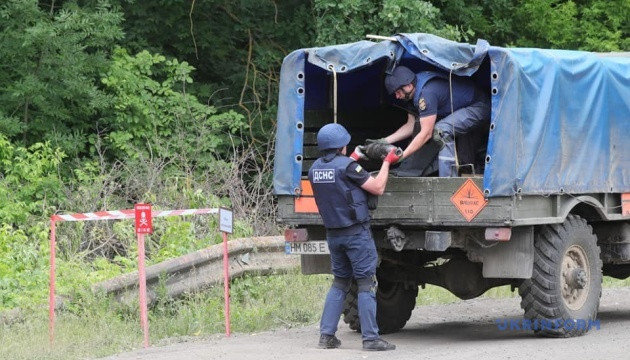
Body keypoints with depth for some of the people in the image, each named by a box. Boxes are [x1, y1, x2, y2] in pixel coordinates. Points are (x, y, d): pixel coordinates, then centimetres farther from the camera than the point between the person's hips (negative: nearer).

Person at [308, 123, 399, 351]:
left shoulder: (315, 169, 5)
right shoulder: (346, 167, -16)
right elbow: (378, 188, -13)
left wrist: (353, 159, 29)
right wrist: (387, 162, -1)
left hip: (333, 234, 7)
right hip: (356, 233, -7)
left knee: (340, 282, 16)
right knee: (366, 283, -3)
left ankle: (326, 335, 9)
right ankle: (370, 338, -5)